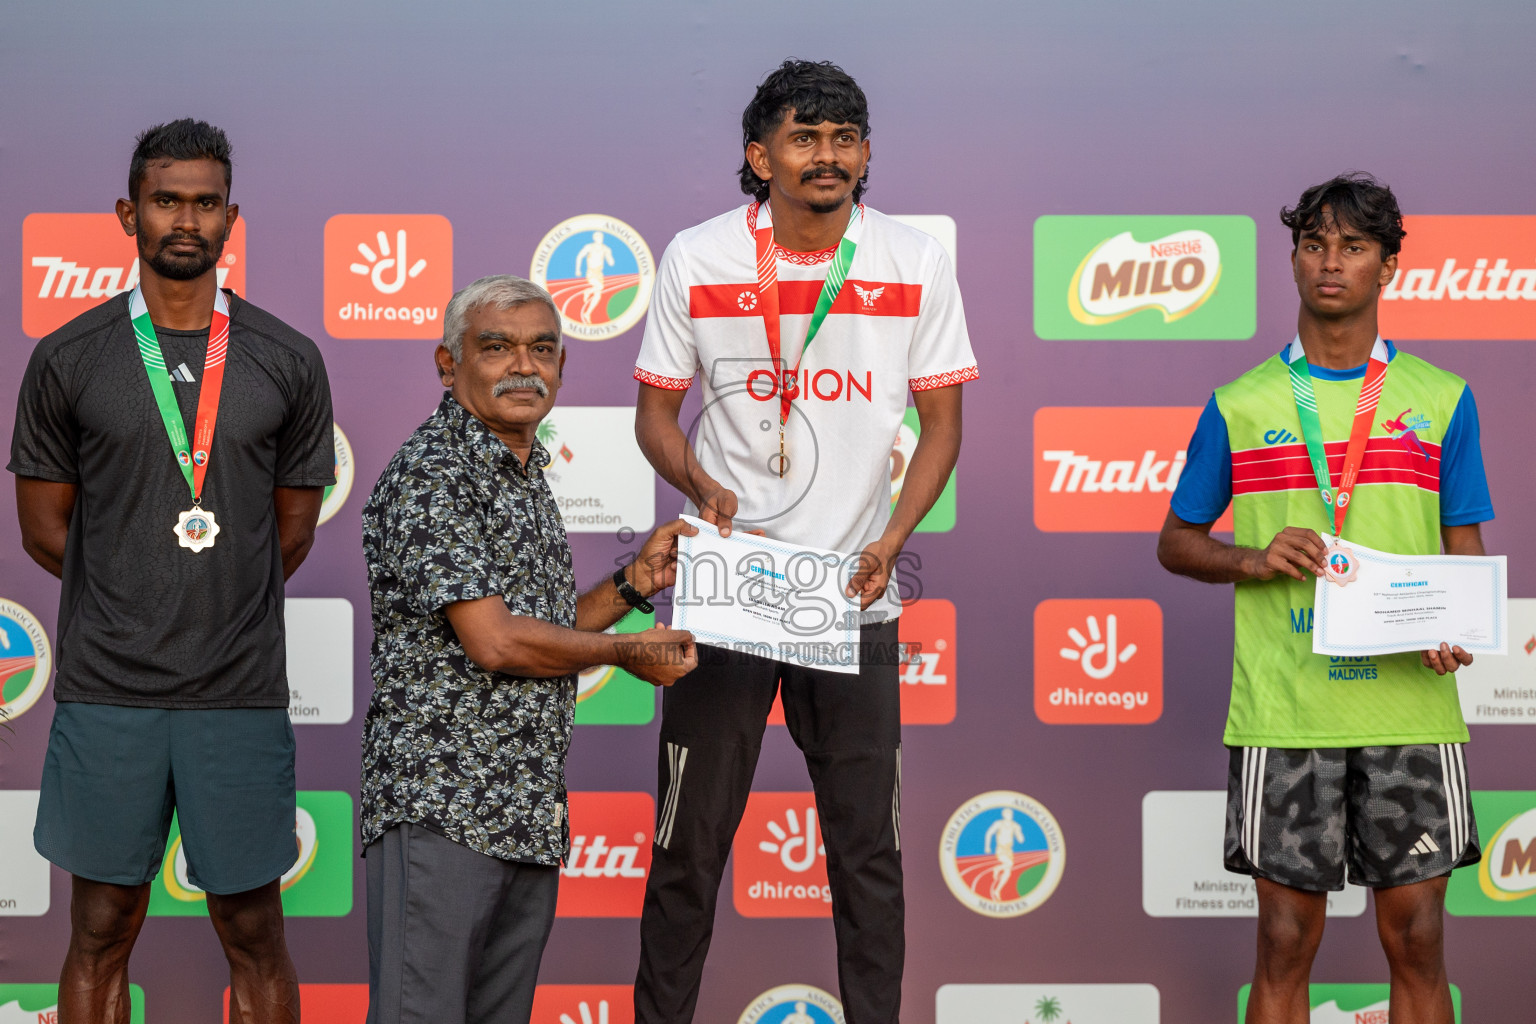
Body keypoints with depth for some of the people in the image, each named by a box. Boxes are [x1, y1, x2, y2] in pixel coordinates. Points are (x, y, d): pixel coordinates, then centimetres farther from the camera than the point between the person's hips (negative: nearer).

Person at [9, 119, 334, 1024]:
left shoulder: (287, 363, 5)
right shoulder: (69, 361, 3)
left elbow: (293, 529, 12)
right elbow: (45, 525, 8)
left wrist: (223, 604, 9)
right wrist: (134, 600, 7)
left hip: (242, 693, 0)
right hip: (107, 688, 0)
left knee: (253, 932, 6)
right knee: (102, 933, 6)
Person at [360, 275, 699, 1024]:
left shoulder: (527, 478, 18)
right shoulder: (431, 474, -11)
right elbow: (492, 641, -17)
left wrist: (634, 582, 12)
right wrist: (628, 650, -4)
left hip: (529, 819, 9)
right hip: (439, 812, -9)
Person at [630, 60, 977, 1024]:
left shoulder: (916, 263, 0)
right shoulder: (696, 258, -1)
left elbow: (941, 422, 5)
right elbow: (656, 411, 7)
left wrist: (890, 540, -9)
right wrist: (702, 485, -13)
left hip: (854, 595, 1)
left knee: (868, 845, 6)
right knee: (690, 841, 5)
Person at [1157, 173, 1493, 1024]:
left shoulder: (1442, 399, 7)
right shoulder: (1240, 406, 6)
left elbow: (1466, 554, 9)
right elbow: (1175, 543, 13)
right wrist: (1252, 560, -8)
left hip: (1409, 708, 1)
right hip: (1283, 709, 0)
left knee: (1415, 939, 4)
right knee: (1285, 942, 3)